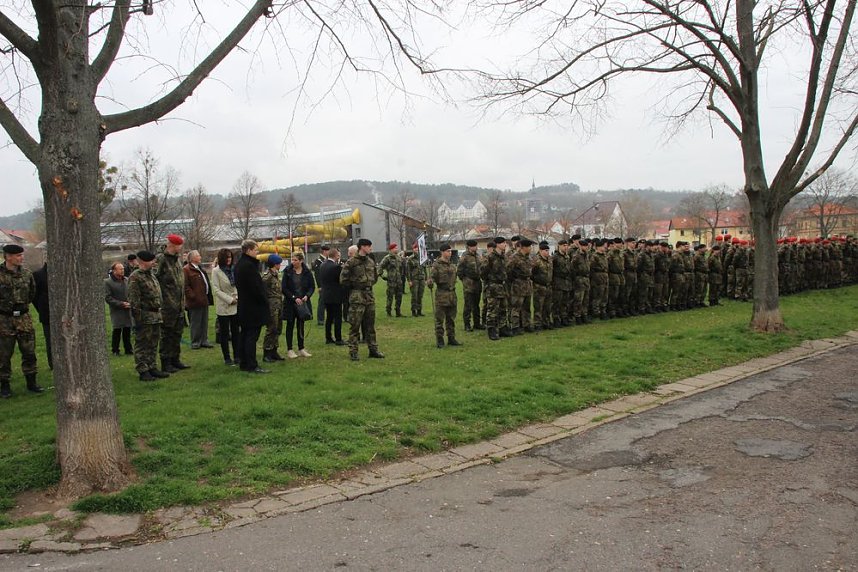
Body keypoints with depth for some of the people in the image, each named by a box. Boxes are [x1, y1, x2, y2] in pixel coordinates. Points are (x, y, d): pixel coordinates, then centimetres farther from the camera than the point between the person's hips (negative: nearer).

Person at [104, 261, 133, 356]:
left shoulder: (127, 280, 9)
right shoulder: (108, 282, -5)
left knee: (127, 331, 9)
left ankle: (128, 349, 18)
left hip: (127, 310, 4)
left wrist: (130, 302, -1)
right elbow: (107, 298, -8)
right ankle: (115, 350, 11)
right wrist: (121, 304, -13)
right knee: (117, 331, -2)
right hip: (116, 311, -4)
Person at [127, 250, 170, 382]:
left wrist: (160, 313, 19)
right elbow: (133, 300, -16)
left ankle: (152, 367, 23)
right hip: (144, 316, -9)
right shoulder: (135, 277, -12)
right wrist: (137, 317, -19)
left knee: (153, 344, 14)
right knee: (142, 344, -1)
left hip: (155, 315, 9)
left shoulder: (152, 275, 17)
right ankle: (143, 371, 3)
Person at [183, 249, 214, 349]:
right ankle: (195, 342, 9)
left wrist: (209, 297, 16)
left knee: (204, 322, 13)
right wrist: (193, 296, -21)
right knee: (195, 323, 0)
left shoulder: (200, 269, 18)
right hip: (195, 301, -9)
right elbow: (185, 286, -18)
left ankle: (204, 340, 21)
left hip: (204, 300, 9)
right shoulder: (186, 270, -11)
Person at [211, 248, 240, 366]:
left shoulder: (233, 270, 7)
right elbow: (216, 289, -11)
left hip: (235, 306, 5)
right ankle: (227, 358, 12)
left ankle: (237, 356, 16)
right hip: (223, 307, -4)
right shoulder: (216, 271, -6)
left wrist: (237, 297, -7)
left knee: (235, 332, 9)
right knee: (224, 333, 4)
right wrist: (229, 299, -15)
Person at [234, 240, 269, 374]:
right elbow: (256, 287, -21)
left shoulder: (239, 264, 12)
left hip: (243, 306, 10)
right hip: (253, 307, -10)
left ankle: (243, 363, 20)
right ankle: (252, 366, -3)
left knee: (244, 335, 13)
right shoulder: (249, 265, -19)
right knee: (252, 336, -6)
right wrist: (264, 301, -9)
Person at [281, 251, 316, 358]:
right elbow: (284, 288, -6)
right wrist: (294, 298, -15)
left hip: (302, 302, 2)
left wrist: (307, 296, -14)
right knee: (290, 326, 4)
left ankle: (301, 349, 17)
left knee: (301, 326, 9)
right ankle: (289, 350, 9)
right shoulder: (288, 272, -5)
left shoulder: (307, 272, 0)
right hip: (290, 303, -2)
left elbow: (312, 286, 4)